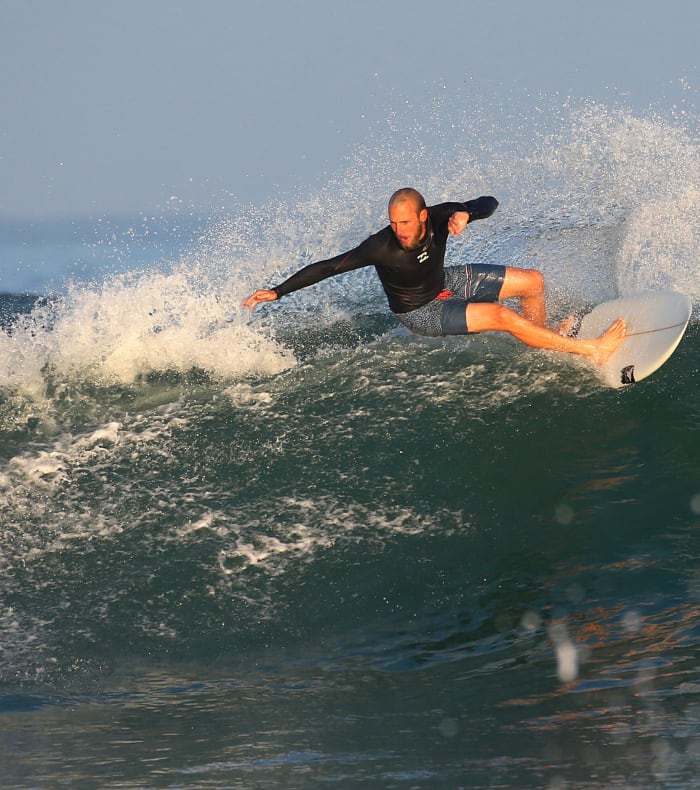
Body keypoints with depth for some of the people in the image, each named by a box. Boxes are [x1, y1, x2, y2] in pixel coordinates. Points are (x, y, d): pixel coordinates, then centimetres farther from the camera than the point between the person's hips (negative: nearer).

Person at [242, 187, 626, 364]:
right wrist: (277, 291, -33)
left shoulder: (439, 217, -25)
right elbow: (328, 267, -30)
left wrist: (465, 213, -46)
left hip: (446, 281, 6)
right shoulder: (381, 247, -35)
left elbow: (490, 203, -23)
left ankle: (545, 339, 34)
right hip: (420, 313, -6)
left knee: (533, 281, 6)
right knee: (504, 316, -23)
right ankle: (590, 350, -16)